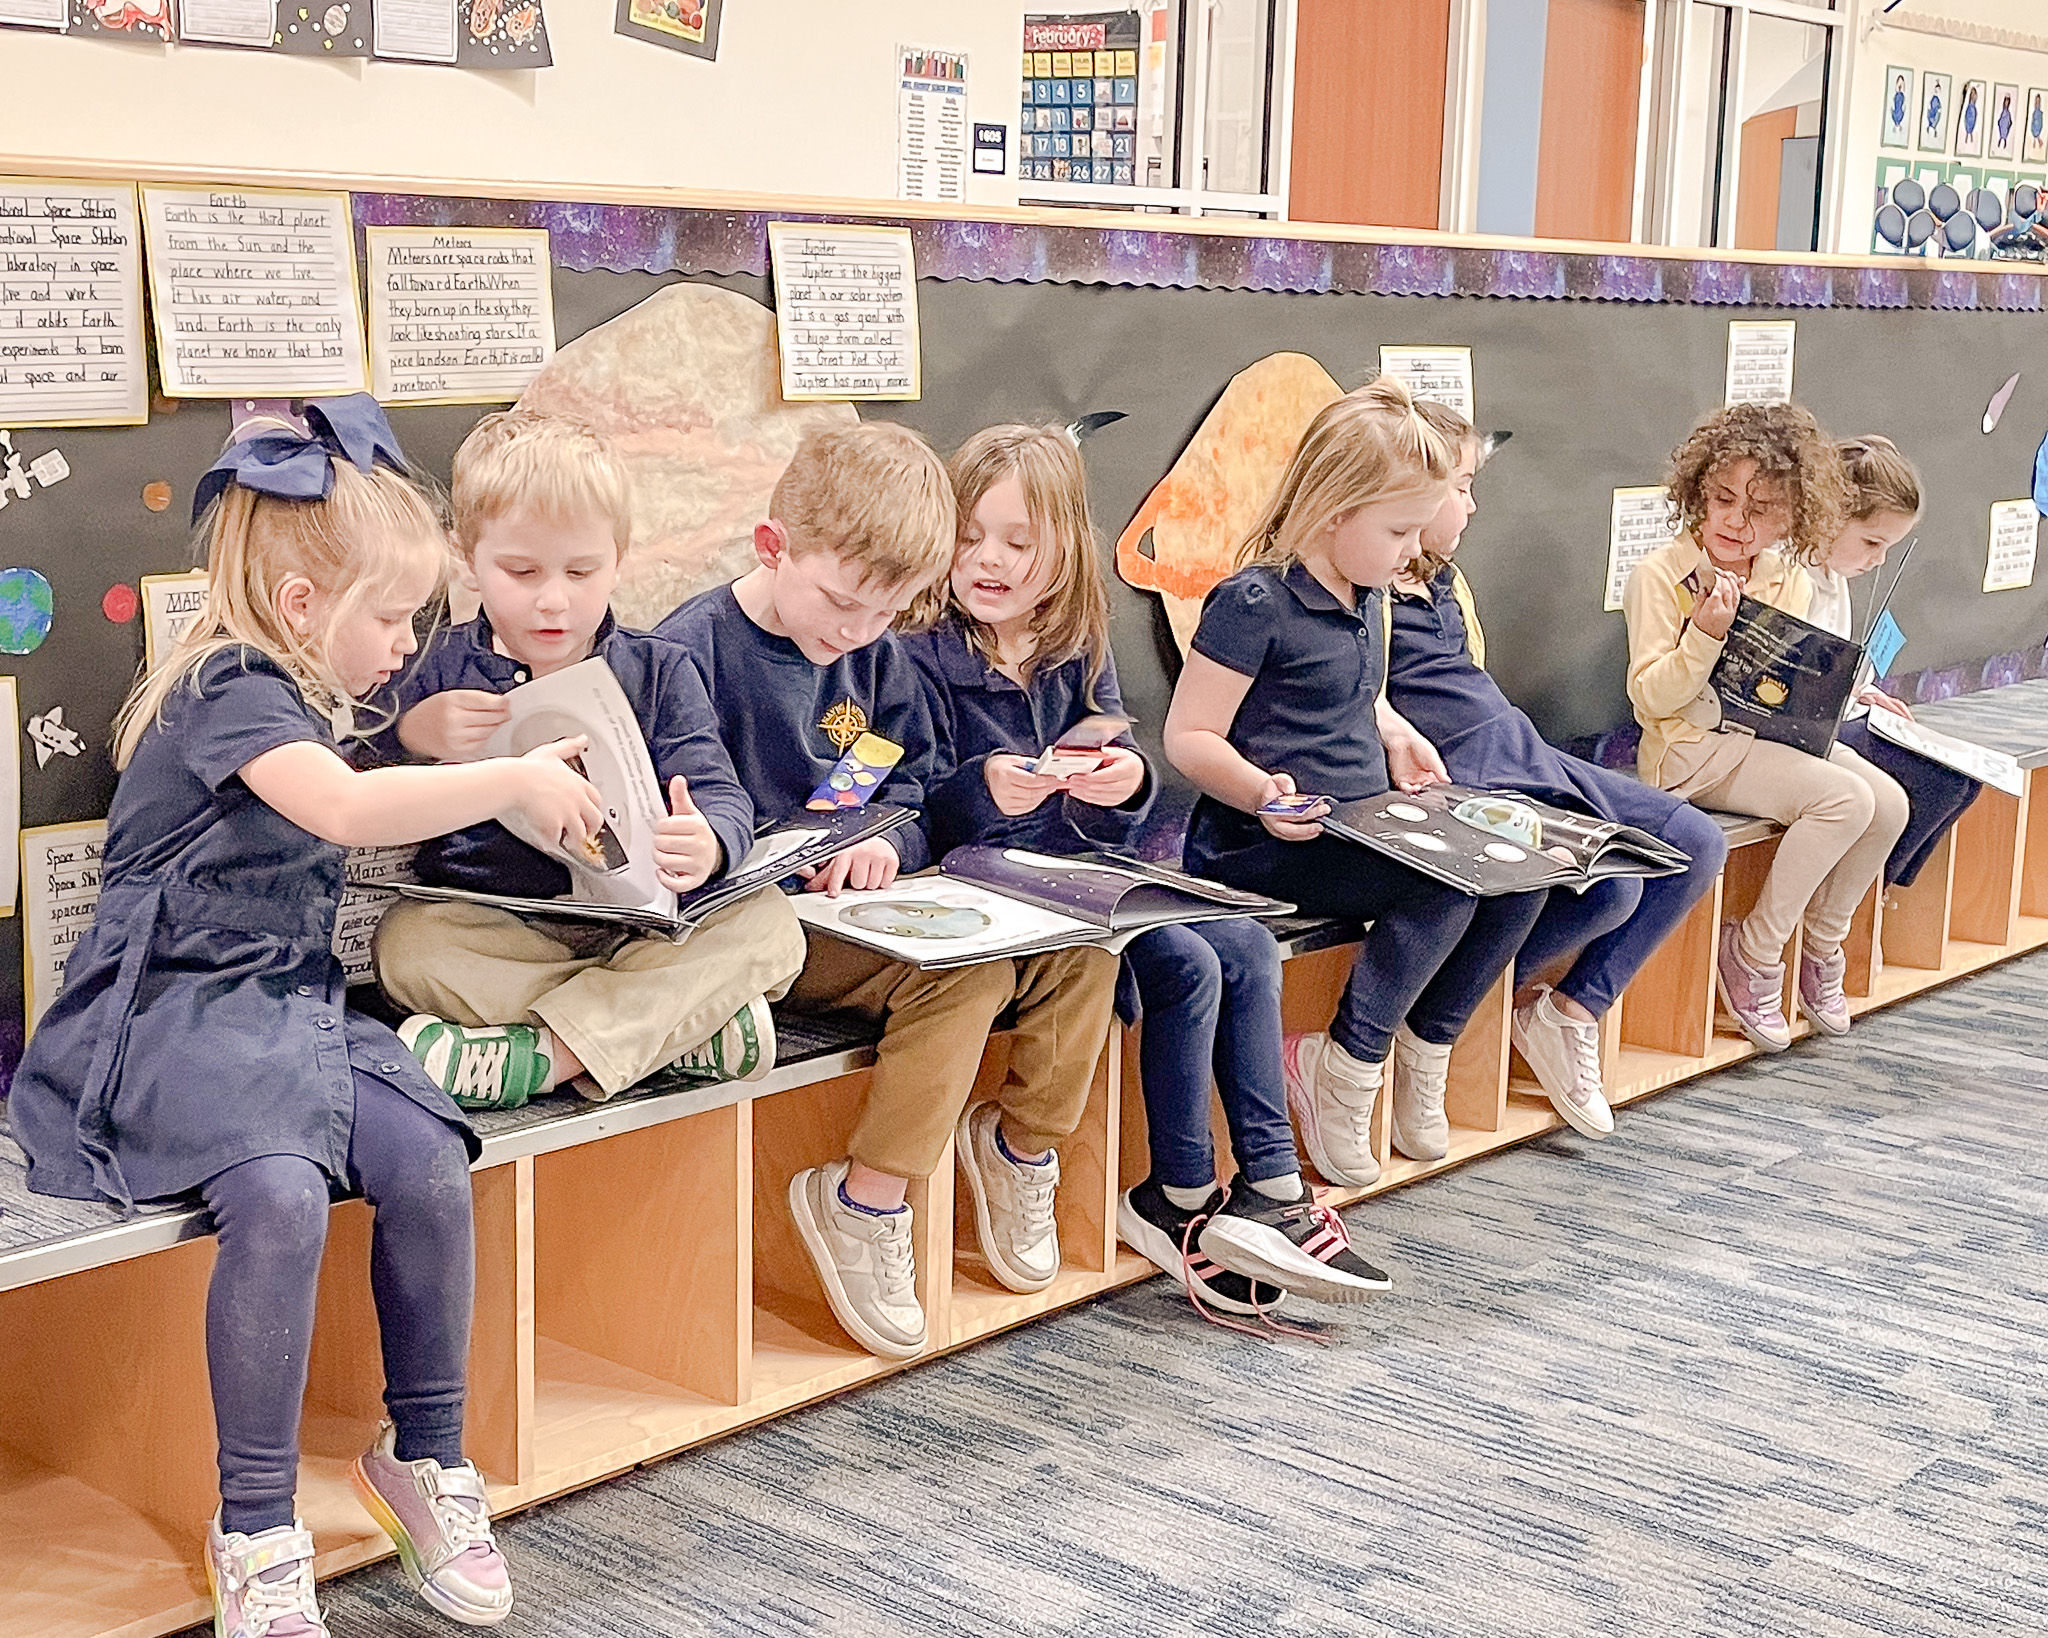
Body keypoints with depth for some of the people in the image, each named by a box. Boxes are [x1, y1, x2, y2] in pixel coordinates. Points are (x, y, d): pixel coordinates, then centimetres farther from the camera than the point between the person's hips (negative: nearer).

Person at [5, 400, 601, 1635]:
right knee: (282, 1195, -33)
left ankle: (427, 1459, 3)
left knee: (429, 1165, -17)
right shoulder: (230, 691, -13)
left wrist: (465, 777, 18)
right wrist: (513, 779, -24)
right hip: (176, 1019, -8)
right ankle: (255, 1534, -18)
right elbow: (344, 808, -31)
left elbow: (372, 830, 33)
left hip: (292, 1008, 8)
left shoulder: (300, 701, 17)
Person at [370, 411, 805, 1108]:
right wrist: (408, 738, -20)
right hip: (492, 926, -1)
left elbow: (722, 796, -4)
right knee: (407, 941, -31)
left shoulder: (657, 673, 6)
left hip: (641, 920, 1)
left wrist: (709, 845, -29)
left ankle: (533, 1056, -35)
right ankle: (678, 1024, -30)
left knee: (767, 925, -24)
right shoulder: (442, 673, 4)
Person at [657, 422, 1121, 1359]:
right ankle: (864, 1206, -18)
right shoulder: (692, 651, -12)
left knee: (1082, 945, -7)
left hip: (874, 901, 7)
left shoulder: (877, 653, 10)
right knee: (966, 970, -30)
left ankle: (1020, 1147, 15)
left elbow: (918, 783, 14)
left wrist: (886, 839, -10)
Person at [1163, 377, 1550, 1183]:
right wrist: (1260, 792, -33)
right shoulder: (1255, 604, -16)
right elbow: (1189, 736, -16)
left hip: (1361, 830, 9)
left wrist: (1396, 733, 9)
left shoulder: (1364, 596, 12)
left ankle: (1421, 1050, 4)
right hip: (1270, 846, -9)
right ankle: (1346, 1068, -12)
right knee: (1446, 886, -28)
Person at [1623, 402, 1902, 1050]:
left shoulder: (1791, 582, 9)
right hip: (1695, 747, -7)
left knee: (1888, 801, -14)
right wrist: (1706, 633, -25)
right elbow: (1651, 700, -13)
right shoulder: (1661, 576, -9)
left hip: (1773, 734, 7)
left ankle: (1821, 946, 7)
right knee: (1844, 799, -25)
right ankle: (1753, 951, -10)